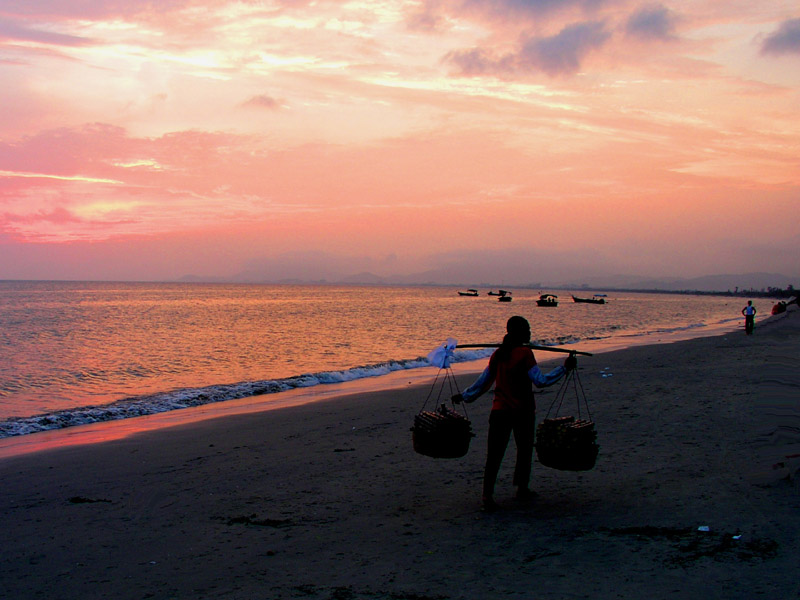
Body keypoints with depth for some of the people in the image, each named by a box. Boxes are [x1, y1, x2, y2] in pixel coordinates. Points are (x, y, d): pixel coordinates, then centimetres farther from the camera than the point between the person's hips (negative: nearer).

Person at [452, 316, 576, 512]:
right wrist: (564, 368, -8)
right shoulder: (524, 353, -11)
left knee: (494, 454, 1)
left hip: (499, 411, 4)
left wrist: (464, 396, 26)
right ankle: (522, 489, 28)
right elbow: (540, 381, -14)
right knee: (524, 450, 17)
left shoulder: (498, 354, 6)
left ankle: (488, 495, -11)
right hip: (522, 411, -4)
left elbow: (483, 382, 13)